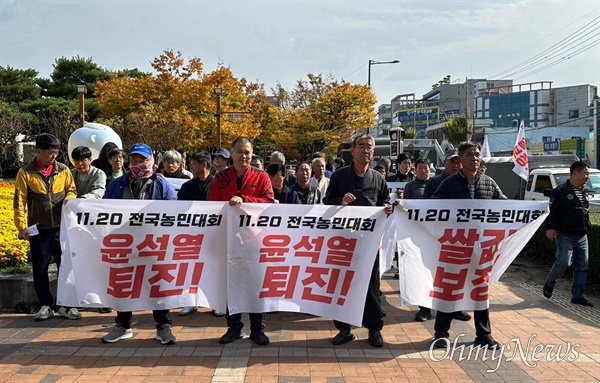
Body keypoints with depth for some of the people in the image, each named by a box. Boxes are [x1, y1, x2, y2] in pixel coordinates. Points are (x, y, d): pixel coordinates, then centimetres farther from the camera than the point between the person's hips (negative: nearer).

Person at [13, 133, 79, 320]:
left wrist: (69, 198, -10)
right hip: (38, 230, -1)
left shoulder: (63, 170, 5)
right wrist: (22, 226, -9)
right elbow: (19, 201, -3)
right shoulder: (26, 172, -1)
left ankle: (67, 305, 15)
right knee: (40, 269, 5)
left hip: (61, 227, 1)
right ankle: (46, 306, 19)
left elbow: (72, 190, 14)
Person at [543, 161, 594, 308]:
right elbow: (552, 210, -12)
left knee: (582, 266, 6)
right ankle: (549, 283, 13)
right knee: (564, 262, -15)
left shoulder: (584, 191, 13)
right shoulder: (561, 191, -11)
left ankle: (577, 296, 15)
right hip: (565, 236, -7)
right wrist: (551, 227, -19)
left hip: (582, 237, 7)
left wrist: (587, 226, 21)